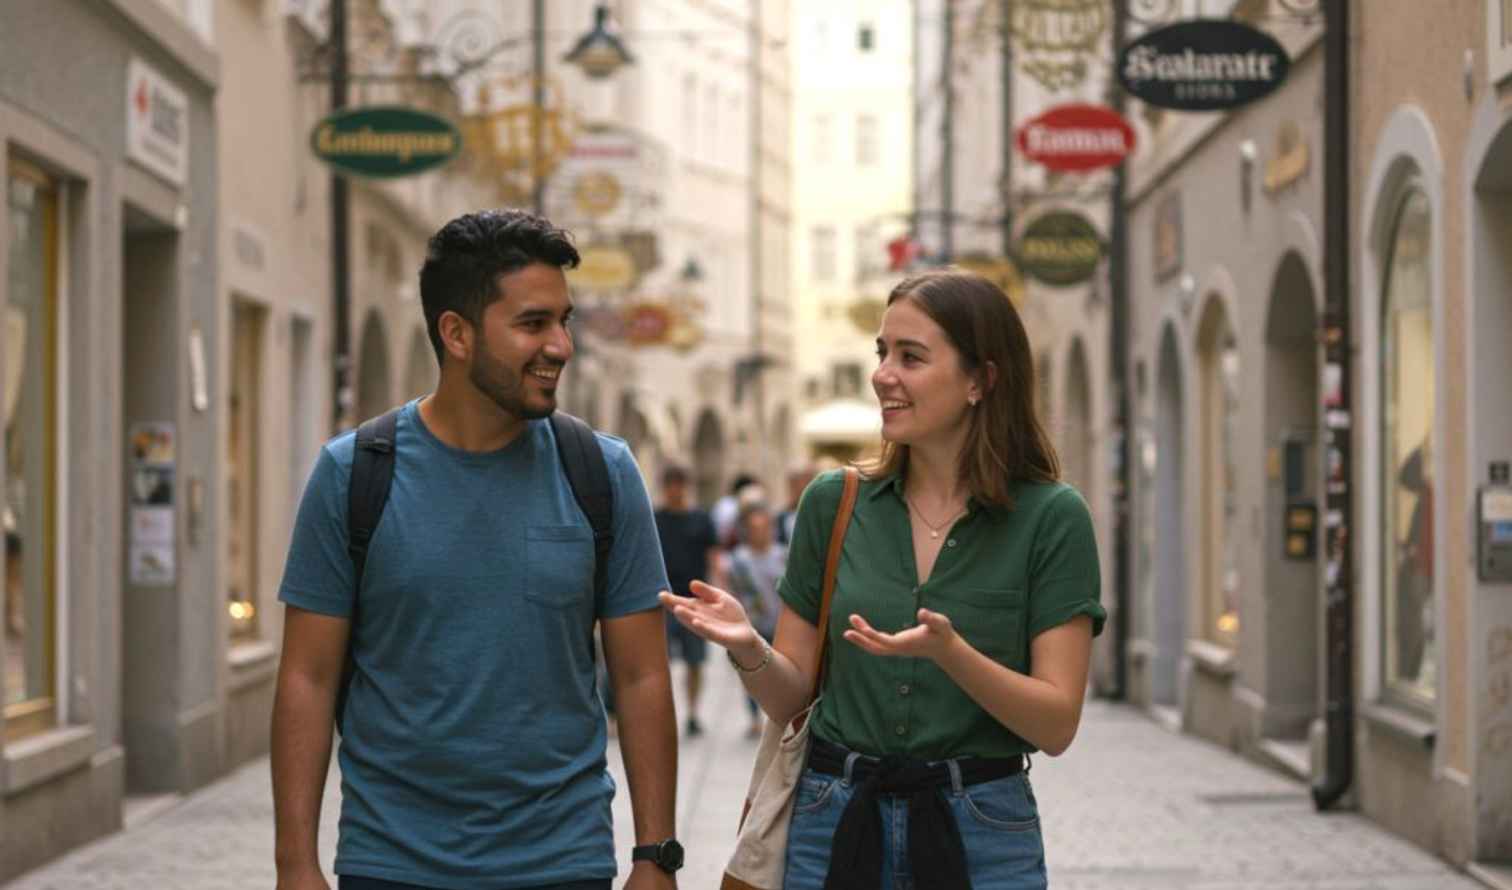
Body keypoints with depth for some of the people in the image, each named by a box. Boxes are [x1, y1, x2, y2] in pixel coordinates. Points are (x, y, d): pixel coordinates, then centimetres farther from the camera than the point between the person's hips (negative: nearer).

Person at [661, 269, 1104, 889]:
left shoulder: (1051, 518, -8)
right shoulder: (833, 502, 1)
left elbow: (1056, 726, -10)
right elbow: (790, 698, 5)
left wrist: (949, 652, -26)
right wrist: (748, 648, -16)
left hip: (979, 835, -2)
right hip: (835, 823, 2)